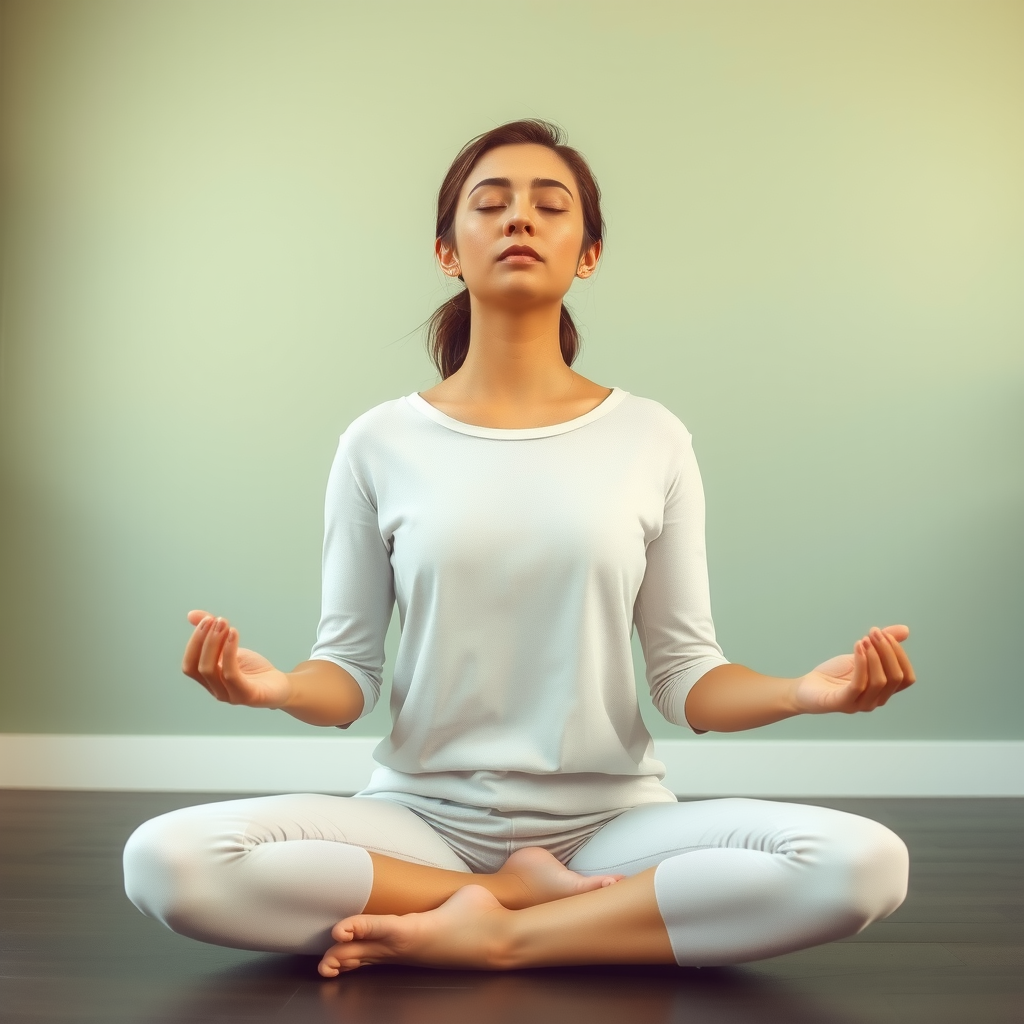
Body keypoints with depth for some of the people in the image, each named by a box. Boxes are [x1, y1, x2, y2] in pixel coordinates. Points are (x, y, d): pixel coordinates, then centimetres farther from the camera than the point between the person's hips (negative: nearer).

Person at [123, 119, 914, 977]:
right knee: (166, 860, -27)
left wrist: (805, 691, -17)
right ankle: (522, 895, -11)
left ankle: (490, 935, -16)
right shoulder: (380, 446, 2)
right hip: (421, 813, 0)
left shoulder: (653, 441, 3)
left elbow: (687, 677, 3)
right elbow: (349, 672, 3)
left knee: (865, 864, -27)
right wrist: (280, 688, -20)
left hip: (610, 818, 1)